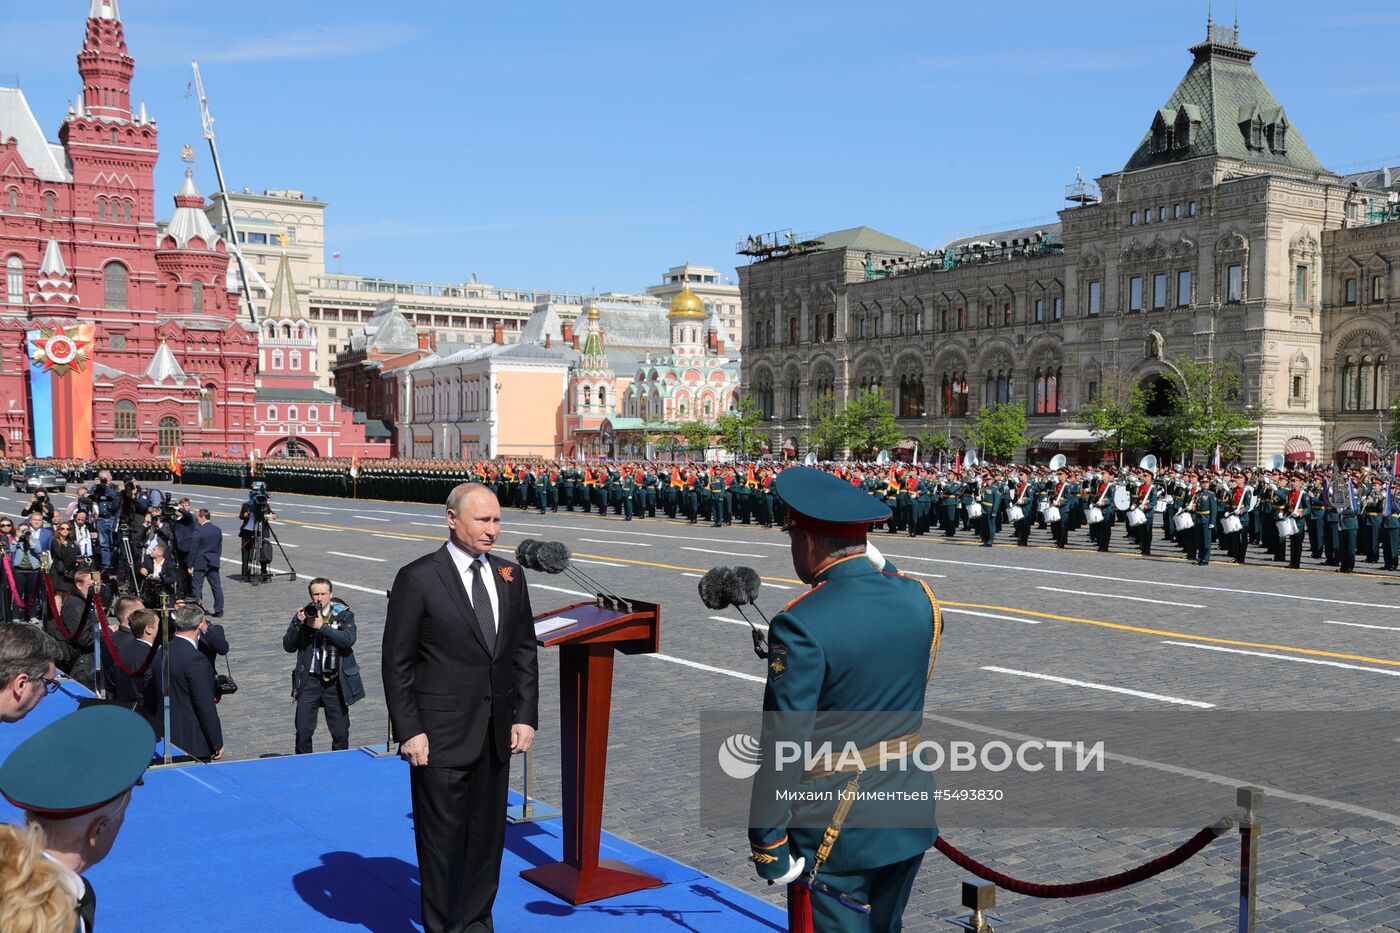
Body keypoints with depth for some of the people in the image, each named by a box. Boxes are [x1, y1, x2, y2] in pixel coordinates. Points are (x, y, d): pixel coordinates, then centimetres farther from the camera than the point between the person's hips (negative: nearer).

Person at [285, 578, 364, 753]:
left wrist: (322, 626, -20)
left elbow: (348, 639, -17)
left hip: (335, 681, -1)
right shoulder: (304, 614, 5)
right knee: (303, 732, -1)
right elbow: (288, 646, 2)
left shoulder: (344, 614, 0)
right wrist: (298, 624, -12)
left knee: (340, 733, 5)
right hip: (309, 680, 1)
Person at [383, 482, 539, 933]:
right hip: (442, 737, -5)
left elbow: (524, 651, 11)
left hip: (496, 735, 5)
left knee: (488, 836, 14)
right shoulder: (418, 578, -9)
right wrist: (409, 731, -12)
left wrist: (525, 715, 4)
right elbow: (397, 663, -8)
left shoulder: (510, 575, 7)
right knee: (442, 838, 5)